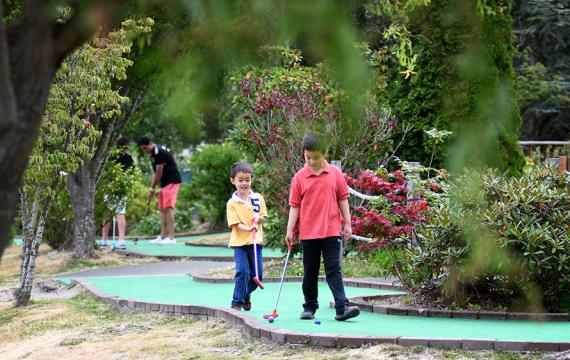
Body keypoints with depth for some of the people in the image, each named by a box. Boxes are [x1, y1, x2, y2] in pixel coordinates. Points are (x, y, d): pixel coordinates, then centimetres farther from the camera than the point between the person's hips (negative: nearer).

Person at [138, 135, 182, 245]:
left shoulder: (159, 152, -17)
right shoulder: (153, 154, 14)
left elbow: (159, 173, -16)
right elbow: (155, 173, 17)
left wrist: (152, 189, -7)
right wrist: (151, 189, 9)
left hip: (172, 181, -10)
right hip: (164, 183, 10)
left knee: (168, 208, -15)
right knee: (162, 209, 9)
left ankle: (171, 238, -18)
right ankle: (163, 236, 12)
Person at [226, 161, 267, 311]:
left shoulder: (258, 198, 6)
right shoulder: (232, 203, -3)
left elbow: (263, 216, 10)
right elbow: (235, 224, -9)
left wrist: (258, 218, -13)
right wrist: (248, 228, -26)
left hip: (255, 240, 3)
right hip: (239, 242, -3)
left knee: (257, 274, 2)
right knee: (242, 271, -14)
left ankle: (246, 295, 29)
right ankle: (237, 302, -2)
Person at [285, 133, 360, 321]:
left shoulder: (335, 174, 2)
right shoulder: (299, 178, 0)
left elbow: (342, 199, 7)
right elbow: (294, 205, 2)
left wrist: (347, 224, 5)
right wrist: (290, 230, -2)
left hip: (331, 231, -1)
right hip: (308, 233, 1)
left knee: (334, 269, -6)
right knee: (310, 272, 11)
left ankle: (342, 307, -12)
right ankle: (310, 307, 22)